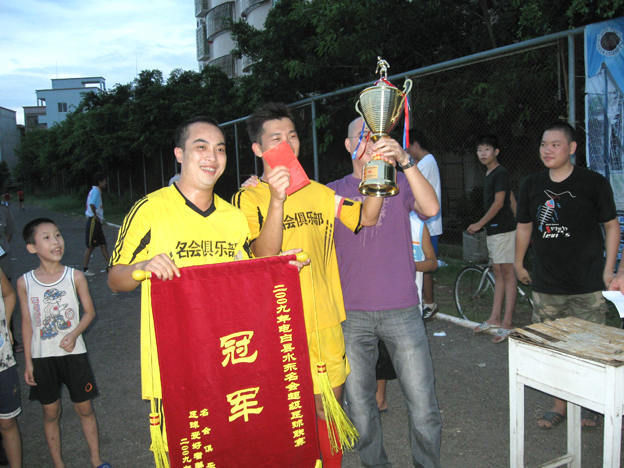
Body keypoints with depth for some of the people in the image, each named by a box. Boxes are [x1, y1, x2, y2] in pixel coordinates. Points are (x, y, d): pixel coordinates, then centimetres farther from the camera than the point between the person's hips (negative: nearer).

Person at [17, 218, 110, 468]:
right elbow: (27, 323, 2)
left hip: (73, 353, -1)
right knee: (51, 413, 12)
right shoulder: (25, 282, -4)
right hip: (42, 357, 1)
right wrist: (28, 362, 3)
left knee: (84, 409, 9)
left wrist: (74, 334, -17)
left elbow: (89, 312, 1)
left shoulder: (75, 276, -8)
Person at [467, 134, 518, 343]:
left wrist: (479, 224, -12)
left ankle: (507, 324, -4)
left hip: (503, 229, -10)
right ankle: (495, 318, 18)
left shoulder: (500, 173, -11)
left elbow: (499, 203, -17)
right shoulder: (490, 174, 18)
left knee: (507, 273, -6)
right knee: (497, 272, 12)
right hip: (493, 229, 10)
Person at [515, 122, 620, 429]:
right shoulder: (531, 185, 4)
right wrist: (519, 264, 19)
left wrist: (609, 269, -2)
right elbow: (524, 226, 15)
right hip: (545, 284, 3)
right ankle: (559, 405, 23)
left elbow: (612, 225, 2)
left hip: (587, 285, -3)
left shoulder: (594, 183, -5)